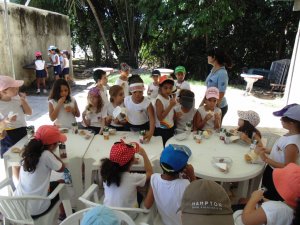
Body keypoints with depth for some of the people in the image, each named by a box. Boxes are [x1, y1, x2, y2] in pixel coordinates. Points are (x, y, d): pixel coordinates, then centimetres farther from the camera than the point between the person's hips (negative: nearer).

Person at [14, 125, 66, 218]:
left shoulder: (29, 152, -4)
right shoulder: (46, 155, -22)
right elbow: (62, 168, -7)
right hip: (35, 210, -6)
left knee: (52, 184, 29)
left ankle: (61, 212, 46)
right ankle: (62, 214, 40)